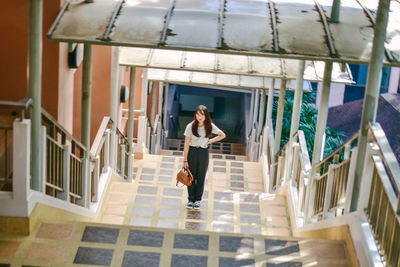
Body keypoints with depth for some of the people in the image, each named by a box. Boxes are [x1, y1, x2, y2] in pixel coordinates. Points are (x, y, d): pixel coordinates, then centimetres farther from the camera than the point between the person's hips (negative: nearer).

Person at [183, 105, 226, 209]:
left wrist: (210, 141, -2)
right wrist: (185, 160, -9)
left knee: (201, 177, 9)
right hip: (192, 152, -1)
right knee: (191, 177, 6)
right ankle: (190, 200, 19)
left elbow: (223, 135, 8)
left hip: (204, 153, 1)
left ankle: (198, 200, 21)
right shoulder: (190, 126, -12)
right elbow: (186, 144, -9)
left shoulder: (210, 126, -6)